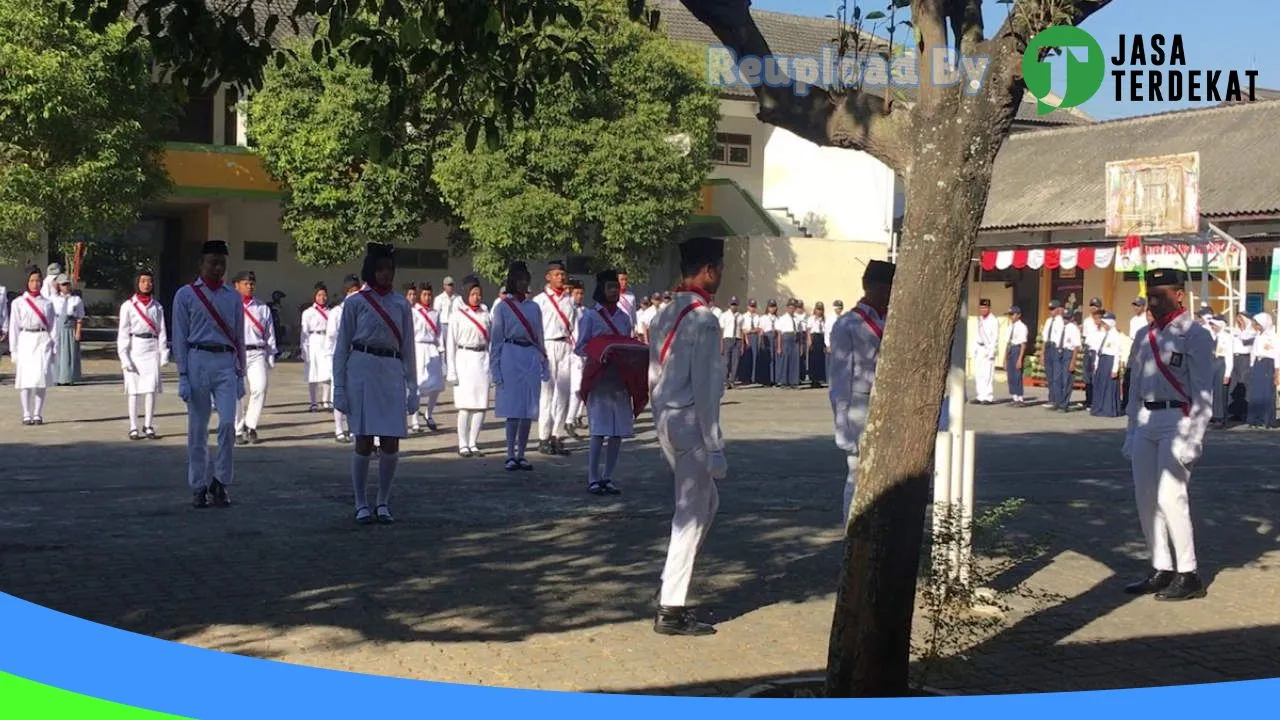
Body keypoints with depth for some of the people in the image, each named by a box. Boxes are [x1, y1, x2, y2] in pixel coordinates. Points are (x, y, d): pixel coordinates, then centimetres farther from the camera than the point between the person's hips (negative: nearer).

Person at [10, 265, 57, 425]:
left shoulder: (47, 303, 11)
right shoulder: (18, 303, 6)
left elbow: (52, 326, 11)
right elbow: (13, 327, 4)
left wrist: (54, 348, 6)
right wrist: (14, 350, -1)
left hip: (43, 341, 1)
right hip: (25, 340, -1)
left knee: (41, 377, -5)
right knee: (25, 379, -4)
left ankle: (38, 414, 2)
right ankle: (26, 415, 0)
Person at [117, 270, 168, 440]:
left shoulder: (157, 306, 10)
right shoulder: (128, 306, 1)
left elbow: (161, 331, 9)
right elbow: (123, 333, -1)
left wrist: (164, 354, 1)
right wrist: (124, 356, -9)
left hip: (152, 349, 2)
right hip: (135, 349, -2)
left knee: (151, 389, -2)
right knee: (134, 390, 0)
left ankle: (149, 426, 7)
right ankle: (133, 428, 4)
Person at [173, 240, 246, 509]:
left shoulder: (233, 297, 11)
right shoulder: (186, 295, 4)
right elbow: (180, 338, 2)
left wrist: (240, 375, 9)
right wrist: (183, 377, -4)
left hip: (226, 363, 1)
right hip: (198, 361, -1)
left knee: (228, 424, -11)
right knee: (197, 429, 3)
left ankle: (221, 482, 2)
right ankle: (199, 487, 13)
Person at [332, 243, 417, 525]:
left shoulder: (400, 304, 12)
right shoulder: (355, 303, 4)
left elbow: (407, 348, 14)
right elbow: (341, 347, 4)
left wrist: (412, 387, 10)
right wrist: (339, 388, -1)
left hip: (392, 372, 3)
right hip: (362, 370, -3)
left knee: (391, 444, -1)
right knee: (364, 441, -2)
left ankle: (384, 503, 15)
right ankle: (361, 504, 9)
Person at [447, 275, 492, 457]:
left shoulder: (486, 315, 9)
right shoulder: (458, 314, 1)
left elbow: (492, 340, 10)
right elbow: (451, 343, 0)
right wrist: (451, 371, -5)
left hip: (482, 360, 3)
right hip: (464, 359, -3)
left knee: (481, 404, 1)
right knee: (465, 405, -4)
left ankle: (473, 443, 10)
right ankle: (463, 445, 4)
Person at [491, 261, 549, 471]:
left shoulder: (533, 307, 13)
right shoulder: (503, 307, 2)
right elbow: (495, 339, 3)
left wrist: (545, 366, 14)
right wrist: (495, 369, -2)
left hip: (531, 357, 4)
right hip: (511, 357, -4)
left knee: (529, 410, 3)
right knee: (513, 409, -5)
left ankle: (521, 455, 11)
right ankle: (510, 456, 0)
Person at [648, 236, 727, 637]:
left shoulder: (665, 315, 11)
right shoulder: (703, 320, -15)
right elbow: (705, 387, -18)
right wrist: (714, 447, -14)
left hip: (666, 420, 9)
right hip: (690, 424, -9)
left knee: (707, 501, 21)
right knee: (691, 516, -1)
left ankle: (670, 586, 21)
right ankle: (671, 610, 4)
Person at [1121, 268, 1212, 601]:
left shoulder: (1195, 335, -6)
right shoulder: (1145, 337, 15)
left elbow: (1203, 391, -10)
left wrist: (1194, 439, -15)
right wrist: (1131, 432, 16)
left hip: (1177, 421, -7)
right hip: (1146, 423, 7)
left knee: (1170, 496, -12)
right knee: (1146, 498, 6)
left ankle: (1188, 576, -2)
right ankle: (1161, 569, 16)